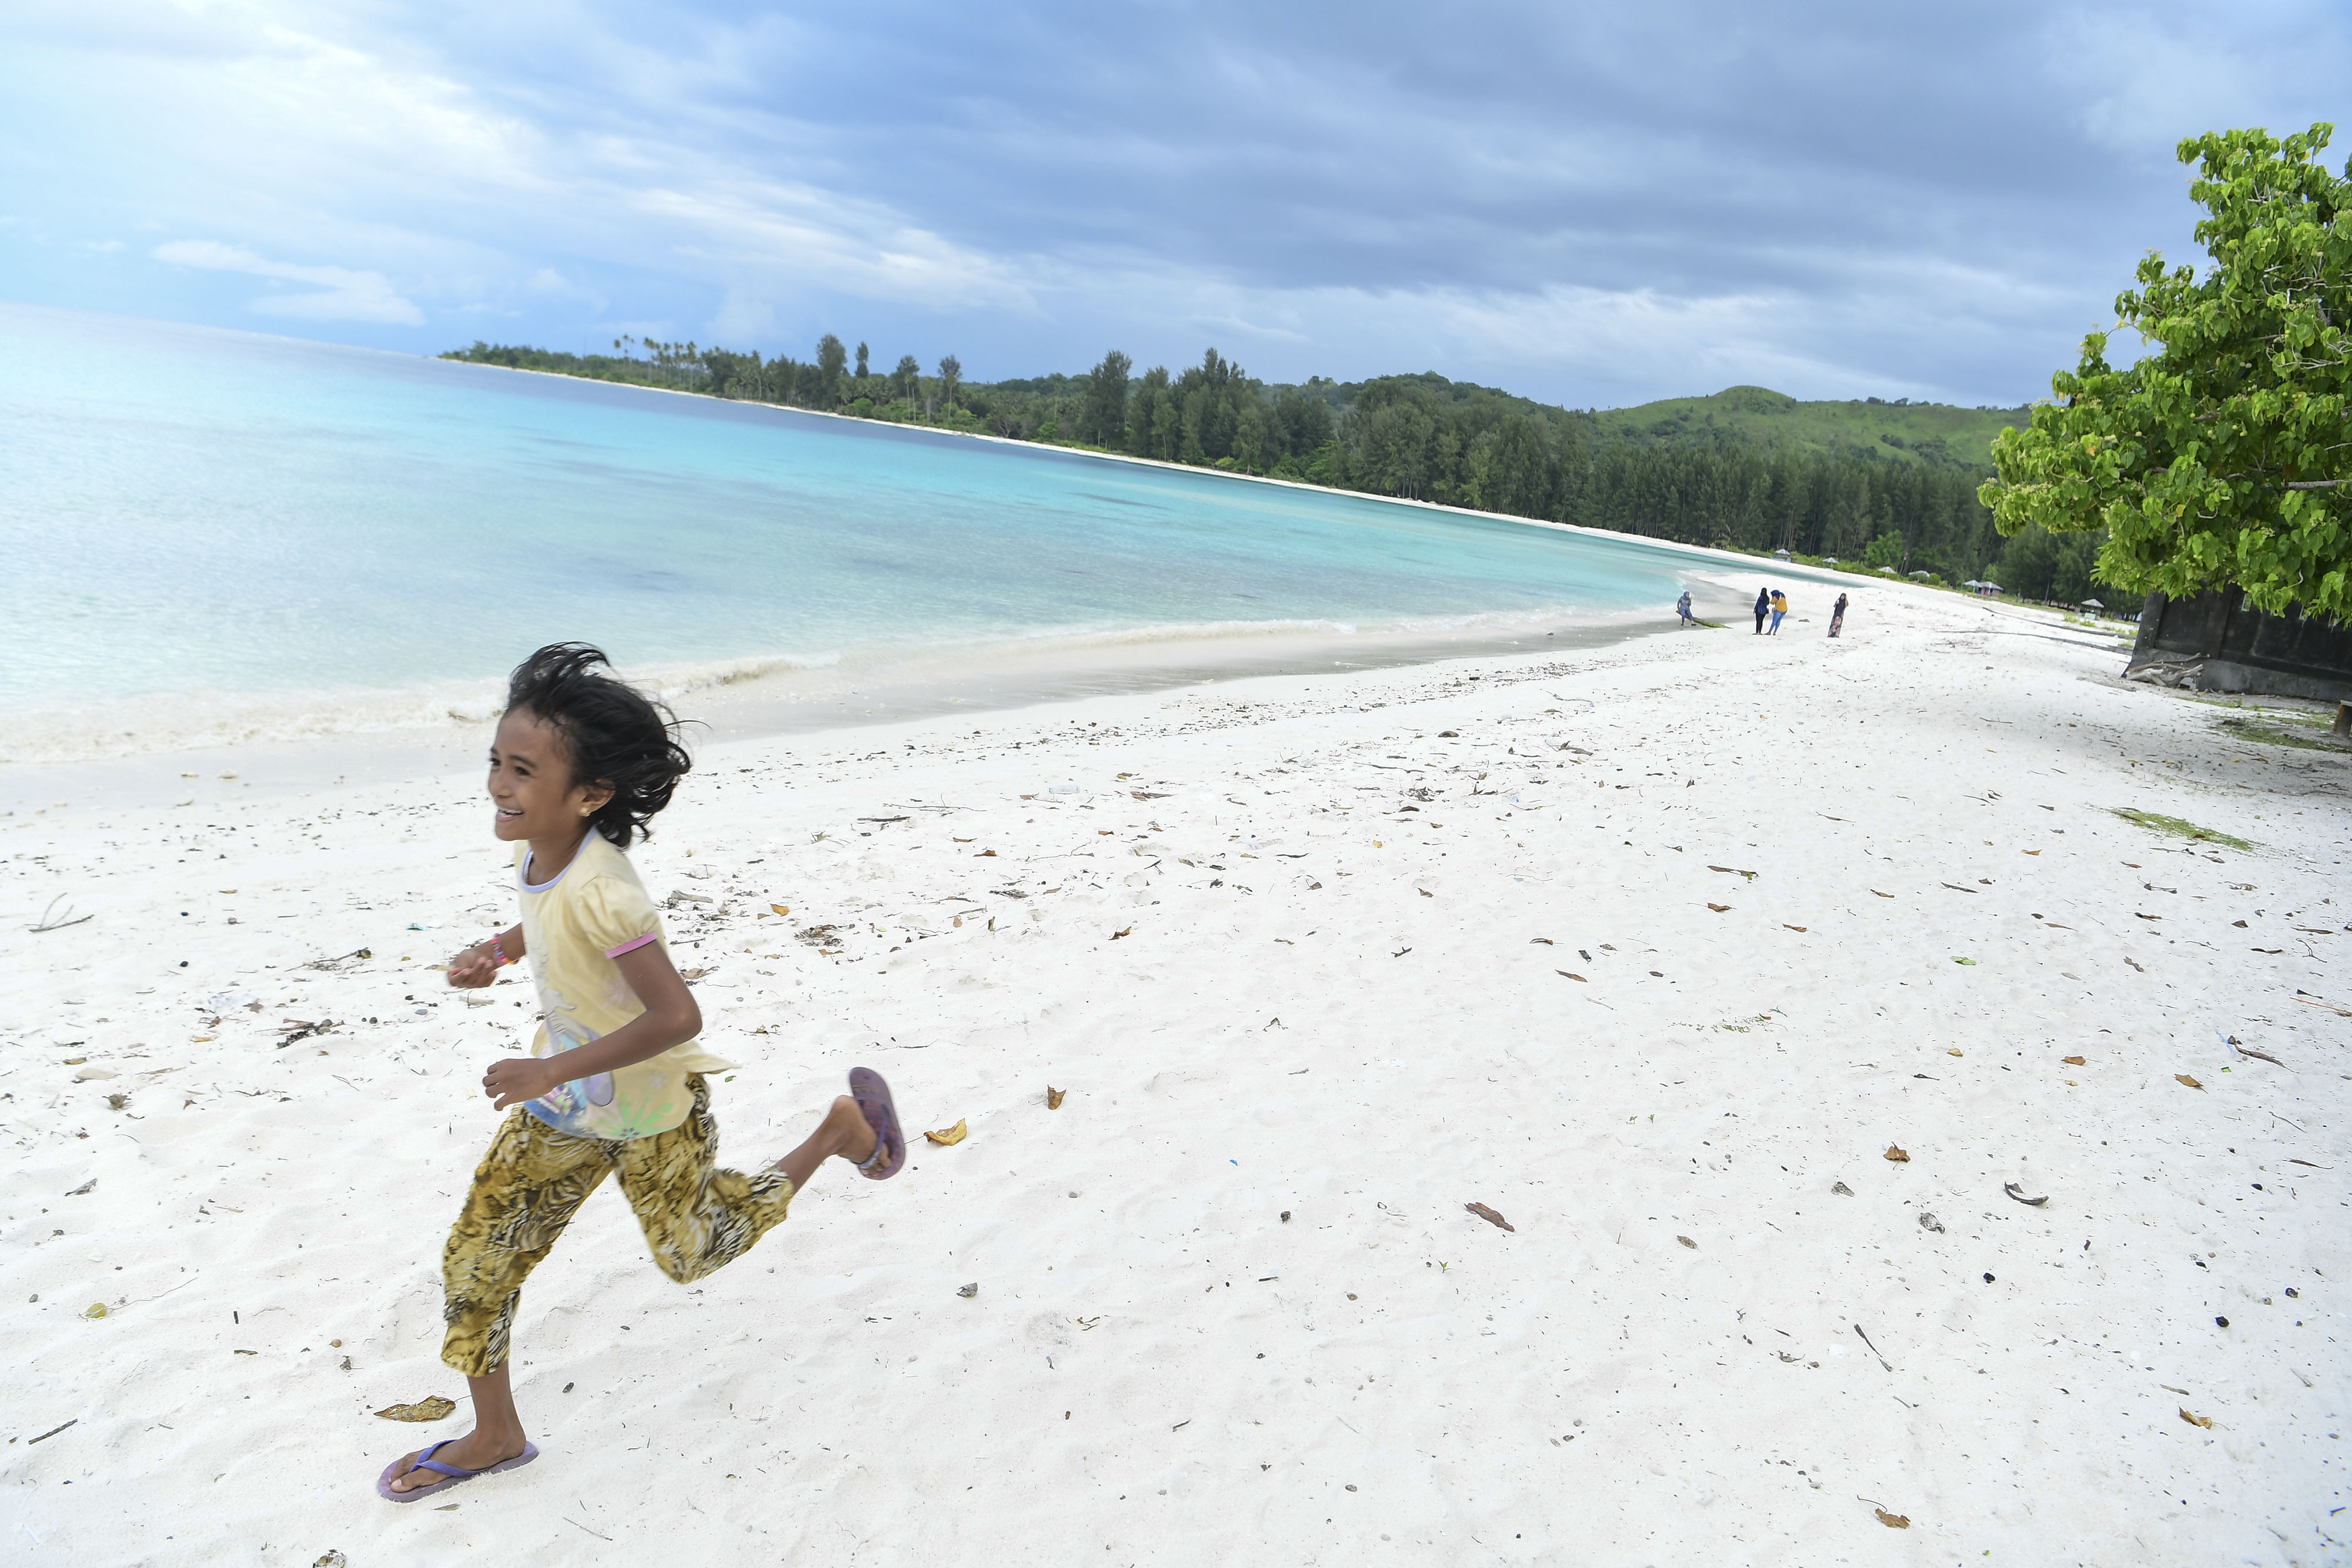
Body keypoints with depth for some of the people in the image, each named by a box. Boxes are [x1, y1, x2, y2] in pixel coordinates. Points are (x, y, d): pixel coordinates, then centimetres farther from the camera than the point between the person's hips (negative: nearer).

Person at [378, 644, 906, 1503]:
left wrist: (552, 1072, -33)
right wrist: (496, 951, -4)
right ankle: (494, 1436, 29)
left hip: (648, 1111, -7)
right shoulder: (539, 851, -9)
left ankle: (839, 1129, 31)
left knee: (688, 1251, 17)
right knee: (474, 1259, 7)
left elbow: (677, 1017, -37)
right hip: (566, 1104, 7)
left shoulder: (599, 891, -35)